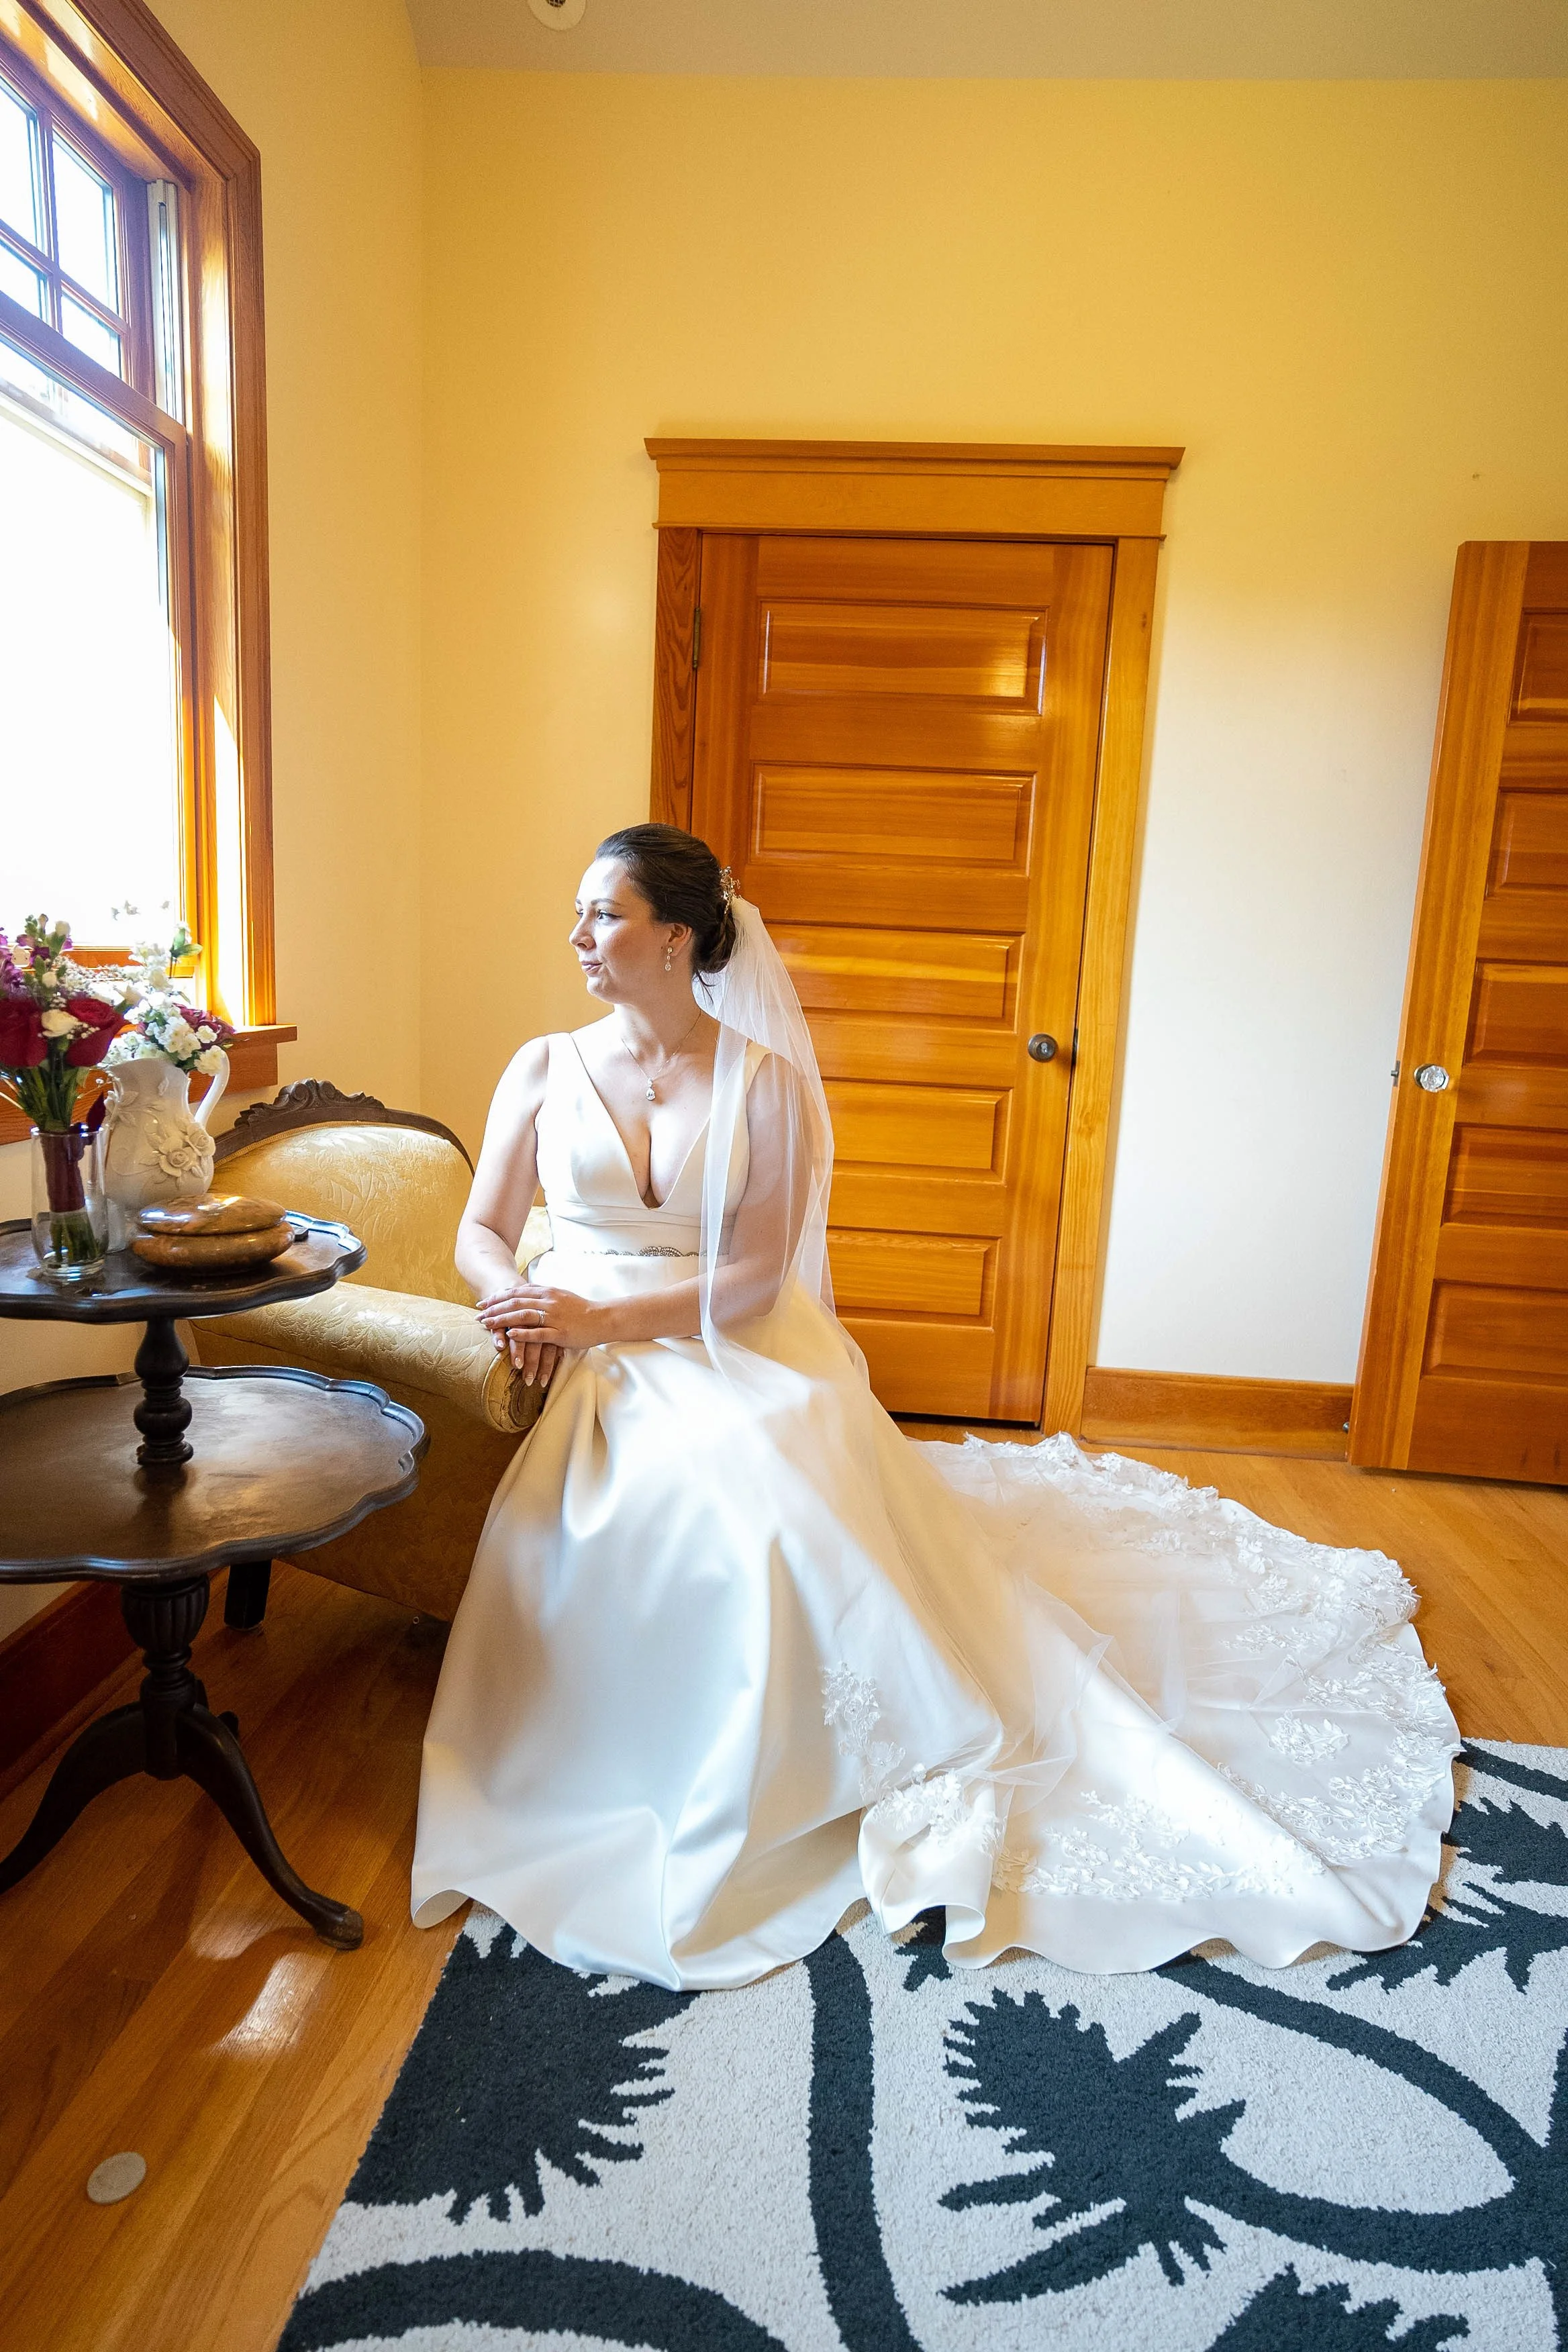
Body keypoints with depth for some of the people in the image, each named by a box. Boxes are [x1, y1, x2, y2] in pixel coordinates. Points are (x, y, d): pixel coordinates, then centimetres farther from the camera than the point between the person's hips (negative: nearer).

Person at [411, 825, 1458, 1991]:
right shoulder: (544, 1068, 8)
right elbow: (481, 1236, 8)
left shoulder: (762, 1080, -1)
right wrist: (520, 1305, -15)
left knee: (778, 1490, -31)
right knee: (679, 1500, -30)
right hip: (585, 1366, 2)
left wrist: (602, 1317, -16)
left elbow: (753, 1276, -6)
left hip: (725, 1351, -1)